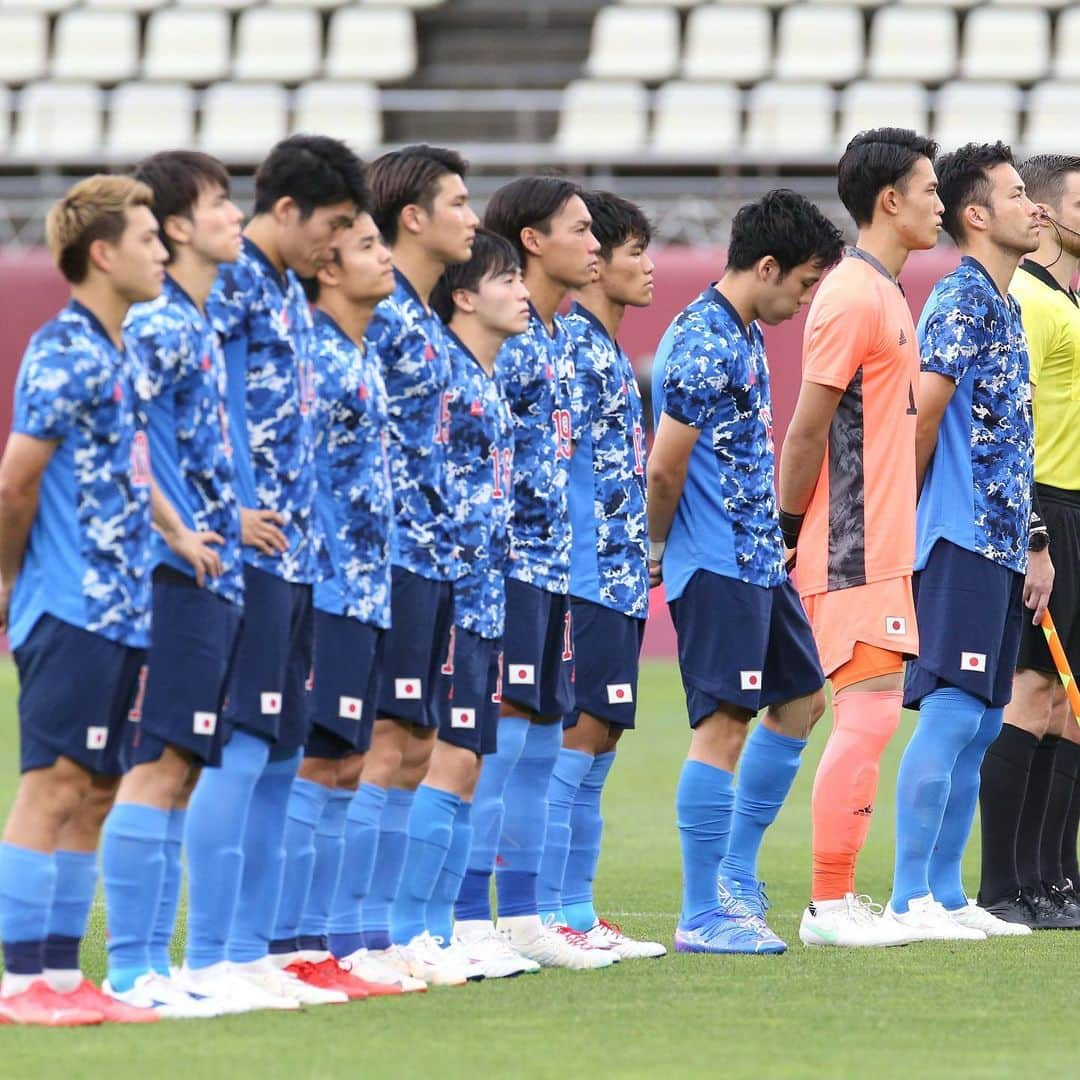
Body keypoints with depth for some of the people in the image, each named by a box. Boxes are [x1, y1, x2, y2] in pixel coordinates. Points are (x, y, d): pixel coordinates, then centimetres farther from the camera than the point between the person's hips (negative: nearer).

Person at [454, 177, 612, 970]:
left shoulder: (563, 338, 15)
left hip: (551, 560, 10)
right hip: (505, 558, -10)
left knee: (541, 741, 11)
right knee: (500, 733, -11)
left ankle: (521, 914, 16)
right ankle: (470, 920, -10)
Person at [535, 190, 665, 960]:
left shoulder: (613, 351, 18)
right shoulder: (572, 341, -11)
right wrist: (591, 556, -19)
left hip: (620, 577, 10)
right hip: (587, 571, -10)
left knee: (600, 740, 10)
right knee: (578, 734, -9)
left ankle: (576, 911, 13)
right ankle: (545, 915, -8)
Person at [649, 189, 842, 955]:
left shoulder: (746, 336, 14)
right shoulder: (704, 345, -18)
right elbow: (664, 469, -17)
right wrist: (660, 549, -3)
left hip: (758, 557, 10)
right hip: (717, 565, -10)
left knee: (802, 701, 15)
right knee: (724, 724, -10)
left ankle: (736, 875, 22)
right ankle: (702, 915, -7)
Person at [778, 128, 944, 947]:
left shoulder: (885, 296, 17)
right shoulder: (854, 298, -14)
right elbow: (806, 431, -15)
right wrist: (788, 534, -12)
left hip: (881, 547, 10)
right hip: (855, 554, -10)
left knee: (866, 718, 9)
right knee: (867, 715, -10)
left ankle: (840, 900, 13)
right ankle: (829, 905, -7)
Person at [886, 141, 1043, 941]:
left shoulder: (1004, 305, 20)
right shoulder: (964, 298, -10)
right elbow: (925, 405, -18)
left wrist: (1031, 546, 20)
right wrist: (918, 507, -7)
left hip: (998, 544, 10)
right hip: (961, 540, -10)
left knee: (981, 723, 9)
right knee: (950, 712, -11)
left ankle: (946, 895, 13)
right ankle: (910, 899, -10)